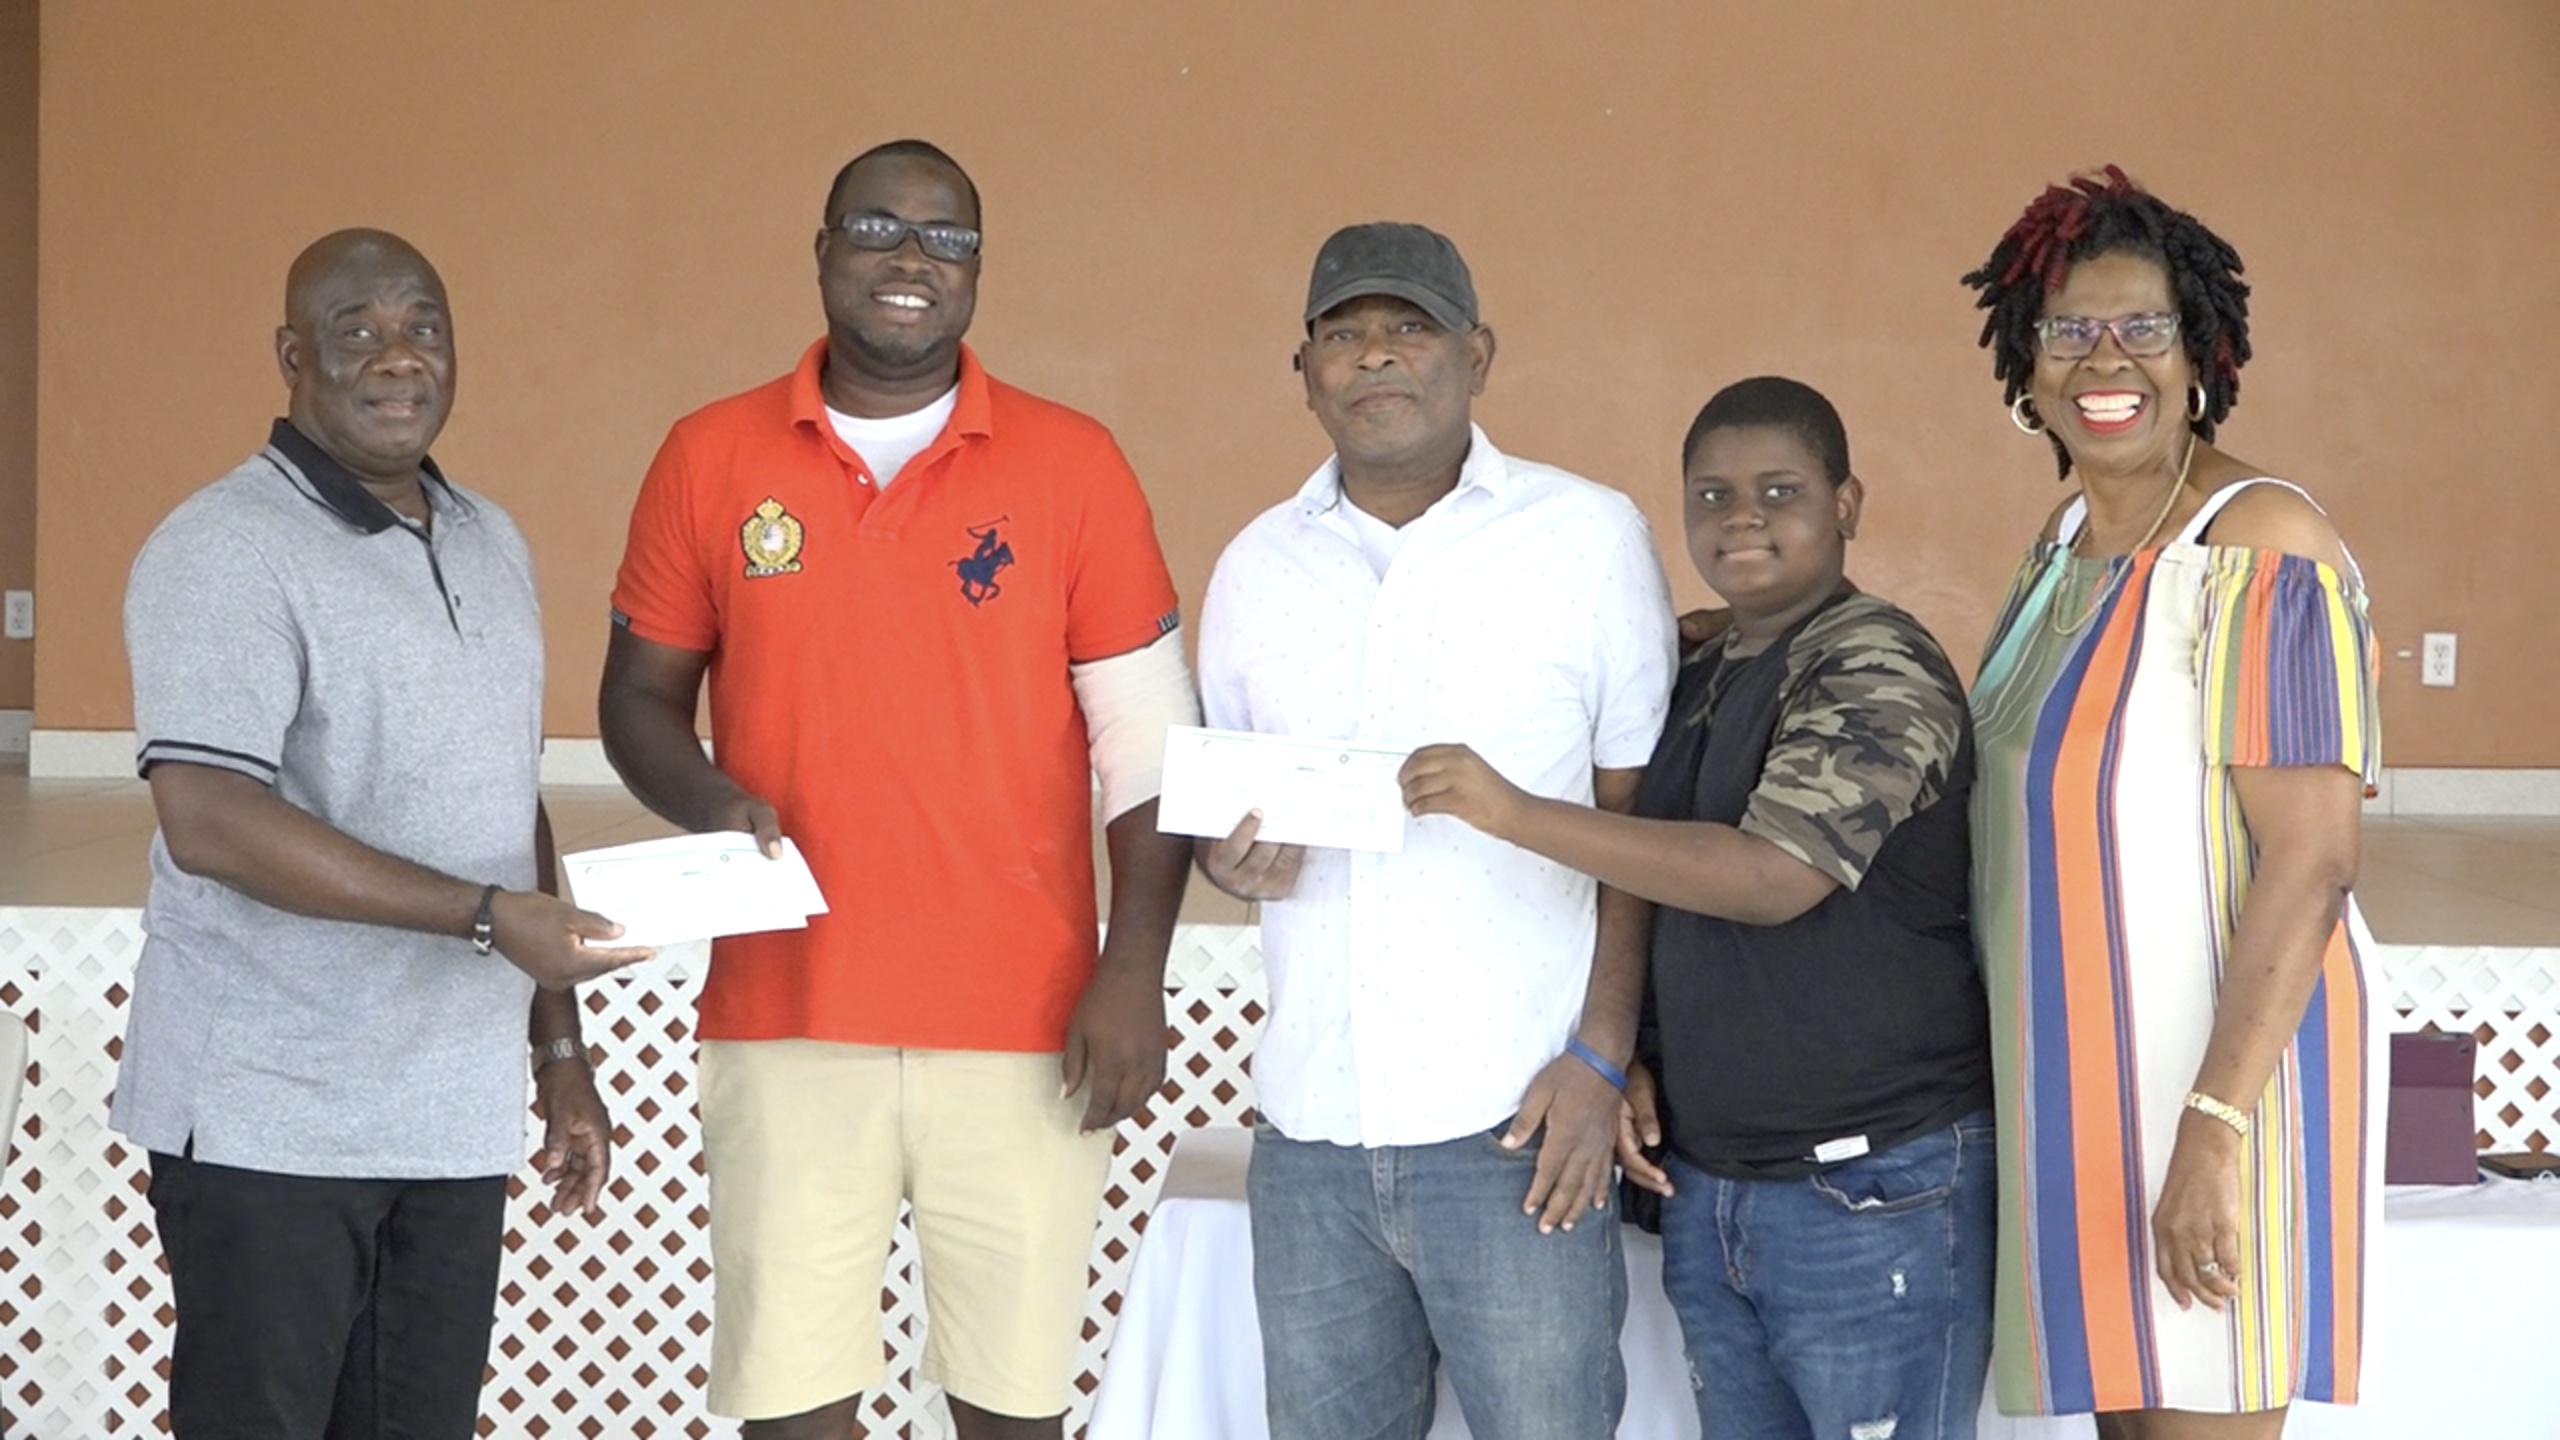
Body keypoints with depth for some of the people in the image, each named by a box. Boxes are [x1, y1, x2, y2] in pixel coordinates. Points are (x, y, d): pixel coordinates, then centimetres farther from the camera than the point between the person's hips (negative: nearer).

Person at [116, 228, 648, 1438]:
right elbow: (209, 823, -21)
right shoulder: (223, 552, -10)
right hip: (269, 1117, -6)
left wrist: (558, 1046, 17)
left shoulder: (491, 545, 14)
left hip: (457, 1114, 7)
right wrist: (489, 916, -23)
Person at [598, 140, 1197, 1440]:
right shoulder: (710, 458, 5)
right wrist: (709, 804, -10)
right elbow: (640, 696, 11)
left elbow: (1147, 741, 2)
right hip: (783, 1016, 1)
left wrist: (1134, 971, -6)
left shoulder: (1072, 465, 2)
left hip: (1022, 1023, -1)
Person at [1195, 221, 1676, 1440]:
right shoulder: (1257, 565, 11)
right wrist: (1234, 861, -5)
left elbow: (1642, 820, 1)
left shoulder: (1589, 537, 1)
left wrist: (1603, 1057, -8)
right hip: (1307, 1130, 4)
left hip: (1512, 1127, -3)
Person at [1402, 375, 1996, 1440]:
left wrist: (1512, 812, -23)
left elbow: (1773, 875, -23)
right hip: (1703, 1182, 8)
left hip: (1872, 1189, -7)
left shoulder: (1876, 665, -11)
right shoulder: (1699, 682, 13)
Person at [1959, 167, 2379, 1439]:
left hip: (2211, 1067, -8)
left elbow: (2311, 859, -21)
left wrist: (2217, 1120, -27)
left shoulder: (2261, 550, -16)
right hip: (2073, 1073, 8)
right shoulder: (2065, 543, 9)